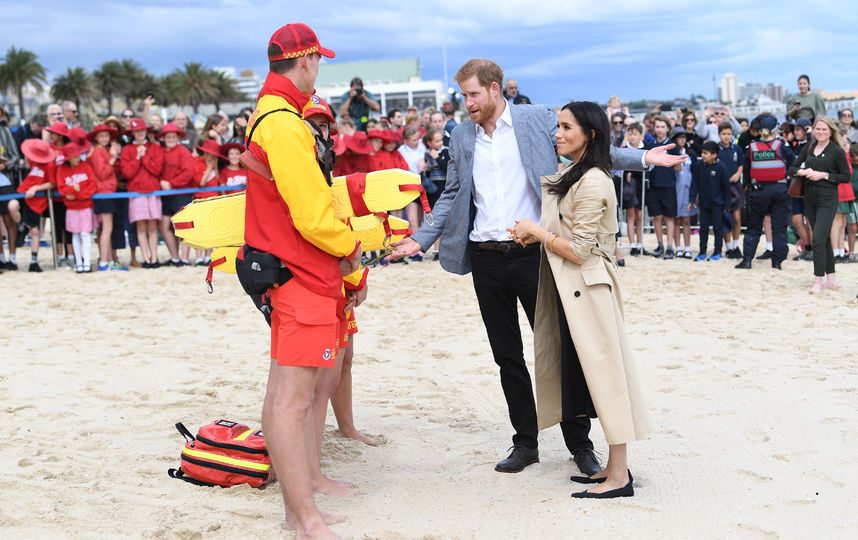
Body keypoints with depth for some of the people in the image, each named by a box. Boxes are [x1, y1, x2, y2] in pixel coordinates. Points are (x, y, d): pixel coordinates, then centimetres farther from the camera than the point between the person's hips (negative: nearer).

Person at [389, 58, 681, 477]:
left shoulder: (537, 120, 0)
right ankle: (525, 443, 20)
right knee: (507, 356, 9)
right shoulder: (462, 136, 11)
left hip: (533, 253, -4)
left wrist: (641, 157, -6)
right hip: (486, 259, 4)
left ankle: (580, 444, 11)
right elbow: (453, 196, 17)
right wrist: (420, 239, 9)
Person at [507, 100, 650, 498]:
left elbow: (579, 251, -20)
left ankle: (619, 477, 1)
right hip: (571, 290, 10)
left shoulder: (592, 182, -17)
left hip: (588, 290, -10)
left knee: (603, 371, -5)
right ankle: (614, 466, 21)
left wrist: (537, 232, -9)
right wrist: (537, 235, 2)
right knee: (591, 374, 13)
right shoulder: (572, 175, 14)